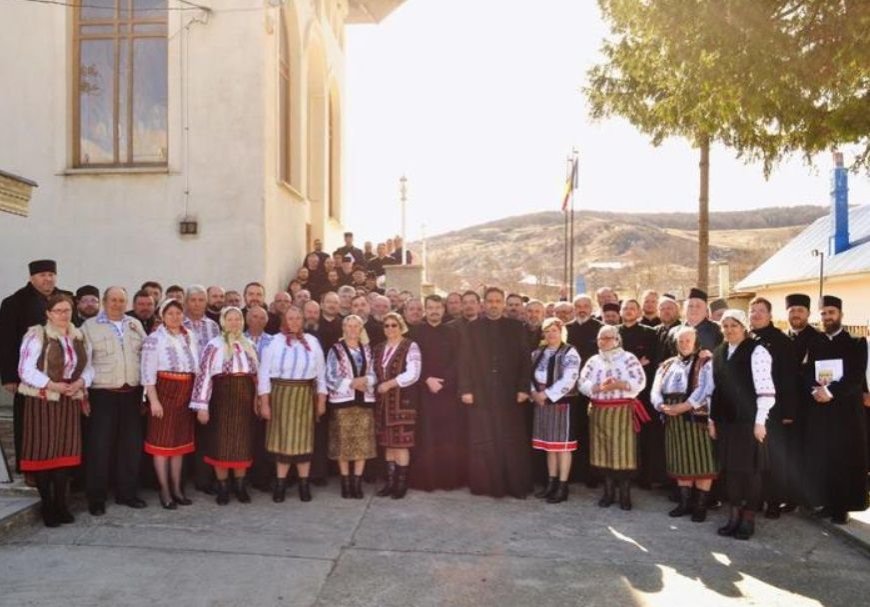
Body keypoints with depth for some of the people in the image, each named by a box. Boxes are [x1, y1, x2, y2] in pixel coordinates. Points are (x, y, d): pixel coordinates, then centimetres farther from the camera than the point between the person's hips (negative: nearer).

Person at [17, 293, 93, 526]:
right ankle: (47, 506, 13)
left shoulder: (79, 337, 8)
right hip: (42, 401, -4)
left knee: (65, 451, 7)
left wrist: (80, 382, -9)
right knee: (43, 452, 1)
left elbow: (88, 367, 11)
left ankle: (61, 503, 18)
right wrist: (51, 385, -19)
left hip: (70, 401, 5)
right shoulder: (36, 335, -7)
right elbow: (26, 370, -11)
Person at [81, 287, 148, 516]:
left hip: (132, 393, 4)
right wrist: (83, 392, -10)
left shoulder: (135, 325, 13)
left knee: (131, 444, 8)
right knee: (100, 445, 0)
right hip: (103, 394, -4)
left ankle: (127, 492, 21)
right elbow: (83, 360, -3)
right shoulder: (90, 326, 2)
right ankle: (96, 497, 11)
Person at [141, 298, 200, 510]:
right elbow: (148, 372, -10)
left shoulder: (190, 337, 10)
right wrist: (153, 400, -16)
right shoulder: (154, 339, -6)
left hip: (186, 394, 5)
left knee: (180, 441, 12)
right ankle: (165, 491, 11)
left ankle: (177, 488, 22)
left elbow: (197, 366, 14)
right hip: (165, 391, -5)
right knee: (163, 441, 1)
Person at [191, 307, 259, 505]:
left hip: (245, 400, 4)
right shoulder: (214, 346, -4)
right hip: (222, 399, -4)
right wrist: (202, 406, -13)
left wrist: (258, 401, 11)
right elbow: (204, 375, -9)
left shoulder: (249, 346, 11)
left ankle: (240, 485, 19)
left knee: (243, 443, 7)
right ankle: (223, 487, 15)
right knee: (221, 443, 3)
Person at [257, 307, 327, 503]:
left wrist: (321, 400, 4)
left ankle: (304, 483, 16)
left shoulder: (312, 341, 5)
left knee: (304, 438, 6)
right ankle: (280, 483, 16)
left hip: (305, 395, 1)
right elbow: (264, 373, -2)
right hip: (280, 394, -1)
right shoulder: (274, 342, 0)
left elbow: (321, 372, 7)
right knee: (283, 438, 4)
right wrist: (264, 403, -6)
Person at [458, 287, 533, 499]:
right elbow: (465, 360, 3)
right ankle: (485, 484, 12)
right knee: (482, 441, 3)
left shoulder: (516, 327, 6)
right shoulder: (471, 328, 6)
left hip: (509, 393, 0)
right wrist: (465, 390, -4)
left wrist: (523, 388, -4)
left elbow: (525, 359, 4)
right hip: (481, 393, 0)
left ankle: (516, 485, 11)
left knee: (512, 441, 3)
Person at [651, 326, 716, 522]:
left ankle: (701, 505, 5)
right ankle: (685, 502, 18)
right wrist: (663, 407, -15)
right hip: (674, 421, 5)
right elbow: (656, 390, 5)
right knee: (681, 461, 10)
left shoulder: (705, 363, 0)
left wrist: (682, 407, -21)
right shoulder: (666, 365, 14)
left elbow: (704, 390, -14)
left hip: (697, 418, -5)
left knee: (701, 461, -2)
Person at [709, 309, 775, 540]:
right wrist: (712, 419, 11)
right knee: (729, 468, 10)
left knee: (749, 469, 2)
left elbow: (765, 390, -12)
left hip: (748, 420, -6)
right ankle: (734, 516, 21)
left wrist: (760, 421, -15)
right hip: (725, 420, 6)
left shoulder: (756, 351, -9)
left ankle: (748, 519, 15)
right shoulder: (719, 352, 10)